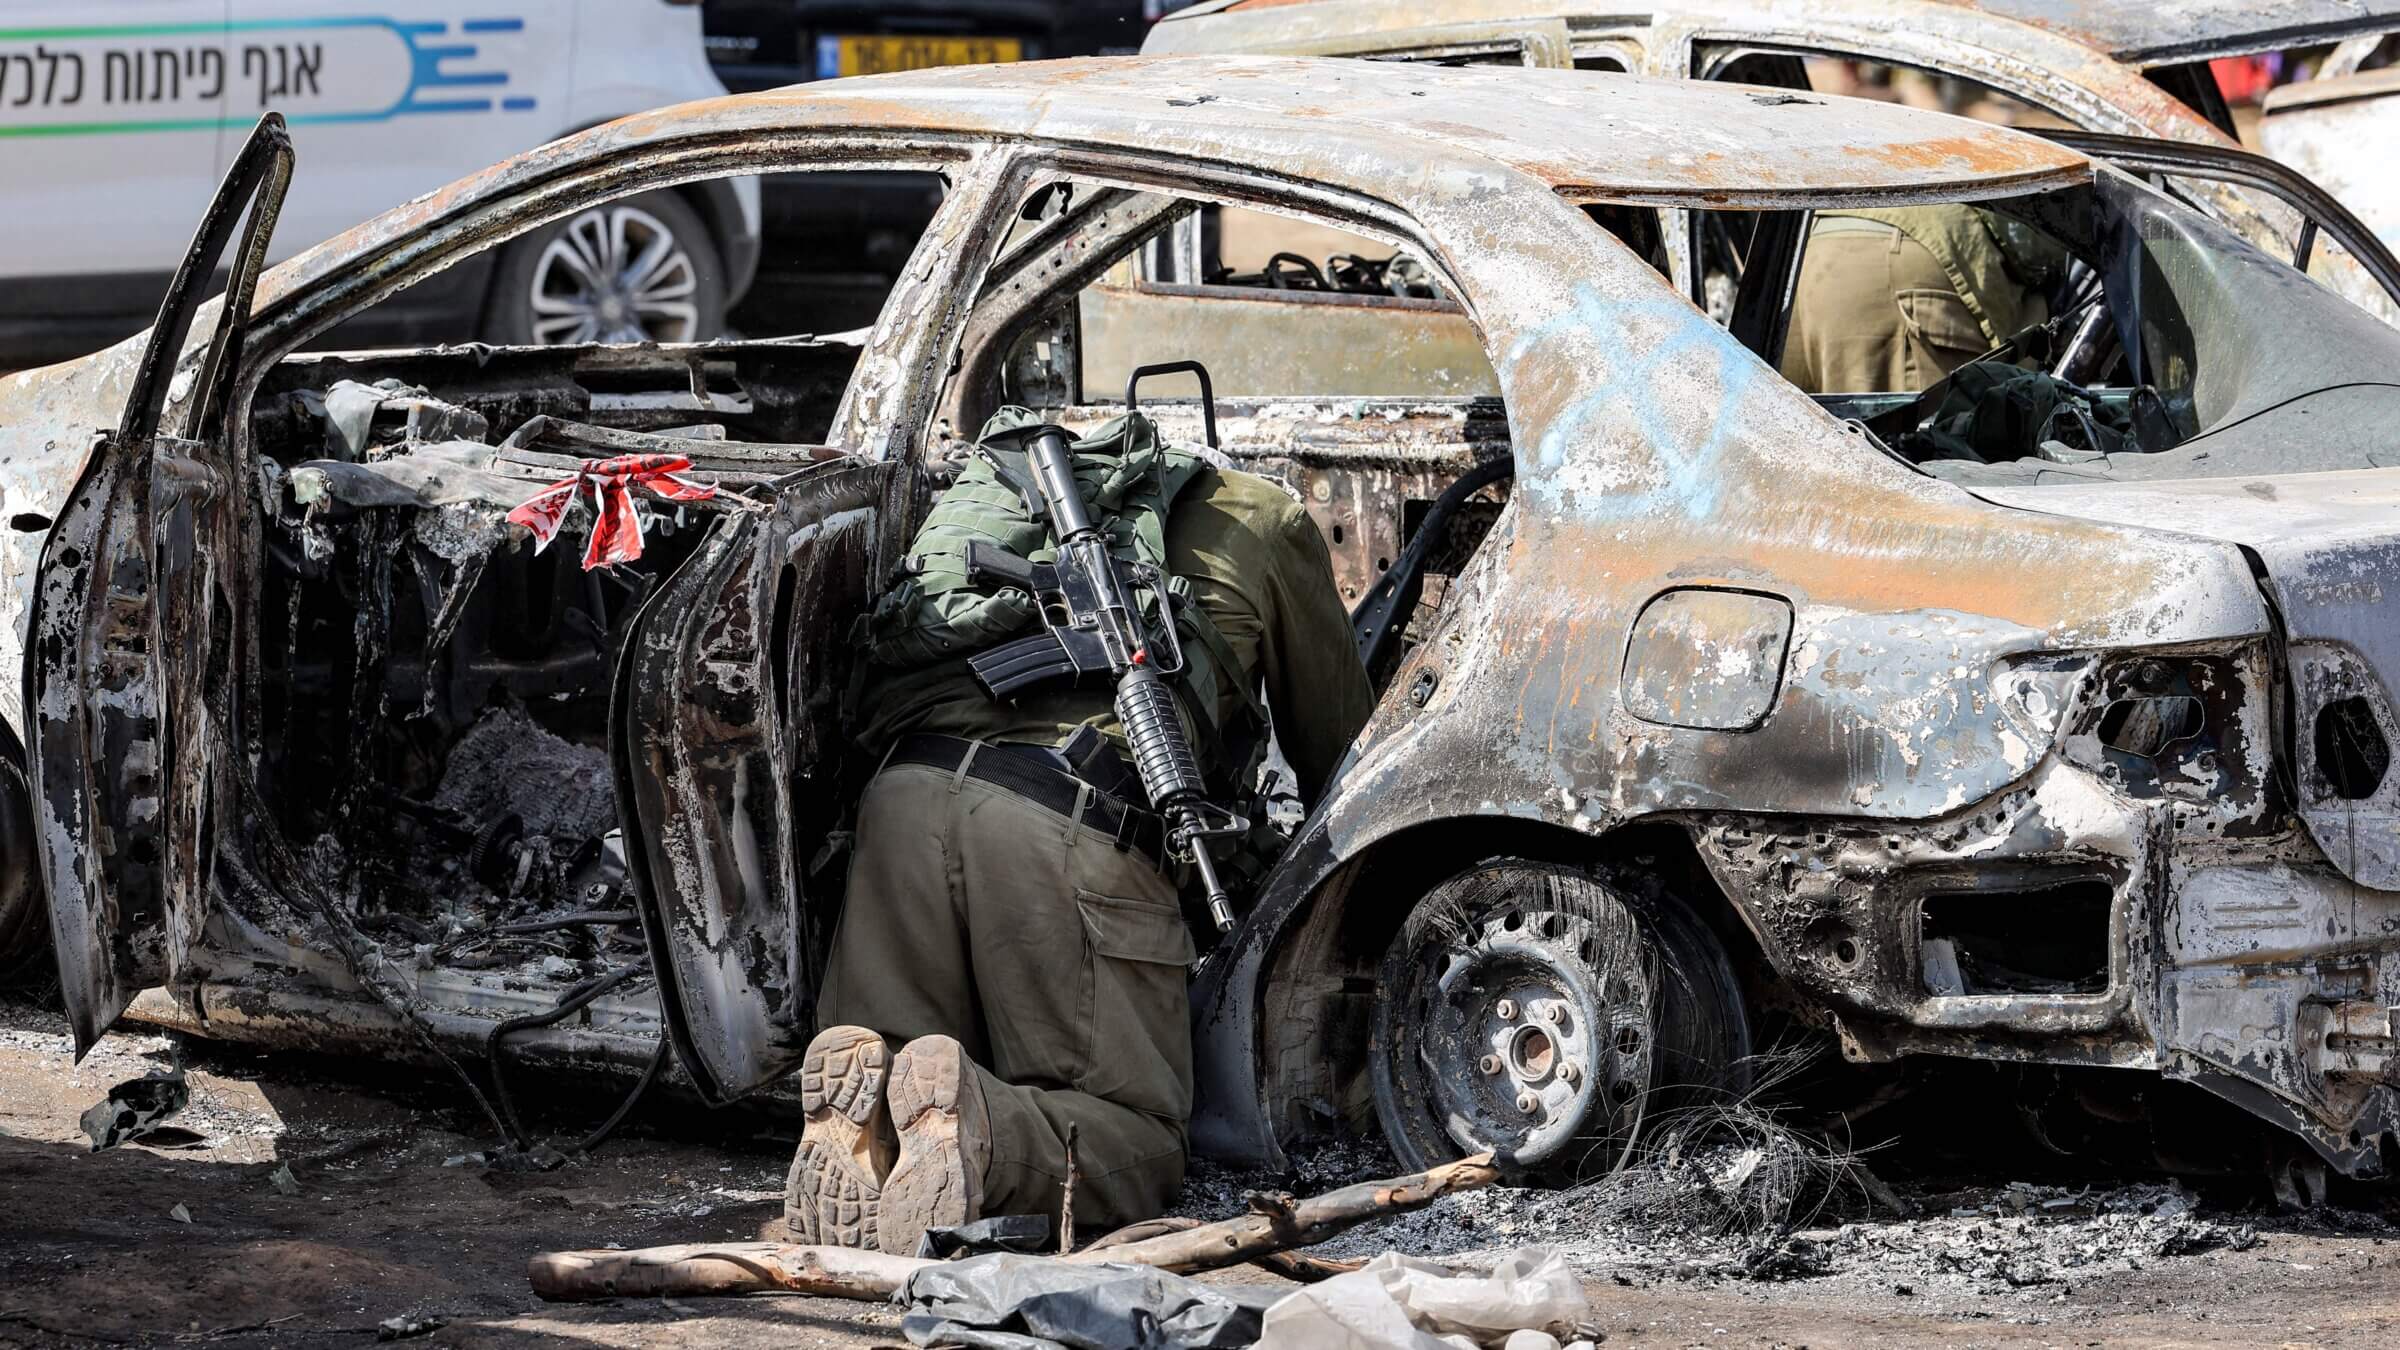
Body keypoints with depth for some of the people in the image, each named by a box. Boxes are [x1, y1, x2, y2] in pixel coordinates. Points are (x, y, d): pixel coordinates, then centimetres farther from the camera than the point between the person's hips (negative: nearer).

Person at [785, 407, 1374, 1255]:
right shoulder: (1261, 522, 25)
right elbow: (1340, 745, 32)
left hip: (907, 793, 5)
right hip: (1076, 826, -5)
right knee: (1136, 1141, 4)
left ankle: (862, 1111, -23)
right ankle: (980, 1129, -27)